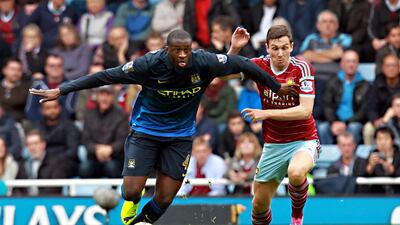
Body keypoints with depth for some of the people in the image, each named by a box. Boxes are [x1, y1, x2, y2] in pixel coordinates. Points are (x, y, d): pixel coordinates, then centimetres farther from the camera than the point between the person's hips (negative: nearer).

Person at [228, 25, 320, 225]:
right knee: (259, 204, 6)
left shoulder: (302, 68, -14)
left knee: (296, 173, -36)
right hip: (273, 145, 4)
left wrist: (266, 113, -25)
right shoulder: (260, 65, -4)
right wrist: (234, 49, -17)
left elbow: (305, 110, -20)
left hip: (303, 140, -4)